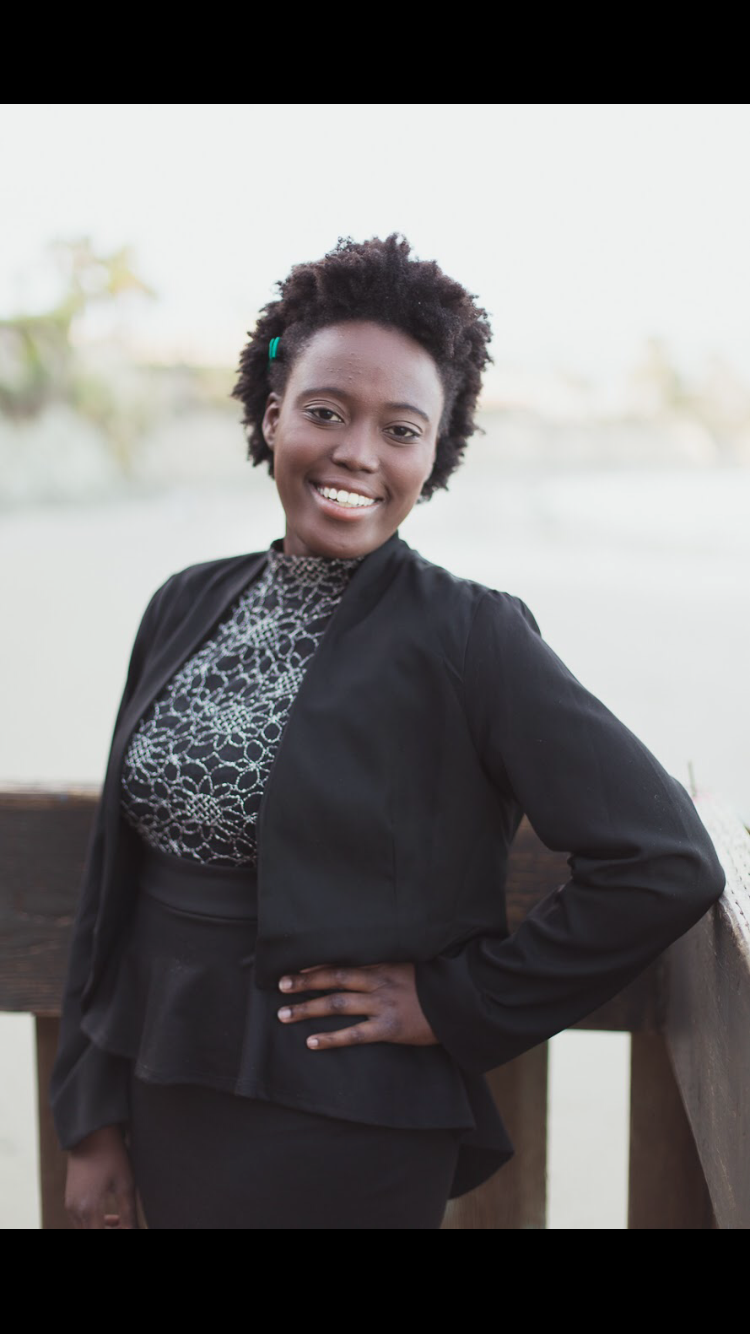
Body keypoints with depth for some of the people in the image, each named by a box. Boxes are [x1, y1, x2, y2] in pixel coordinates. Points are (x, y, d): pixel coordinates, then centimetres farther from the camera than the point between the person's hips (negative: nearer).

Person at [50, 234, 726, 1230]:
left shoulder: (468, 638, -14)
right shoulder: (188, 607, 2)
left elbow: (669, 864, -17)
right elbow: (118, 872, 6)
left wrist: (454, 1004, -12)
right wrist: (94, 1123, 6)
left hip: (345, 1147, -5)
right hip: (165, 1113, 5)